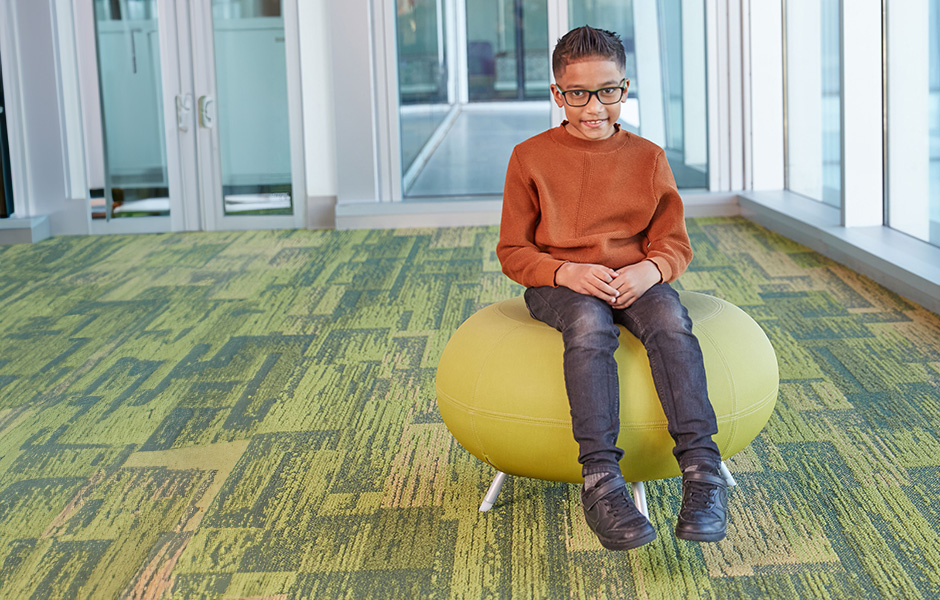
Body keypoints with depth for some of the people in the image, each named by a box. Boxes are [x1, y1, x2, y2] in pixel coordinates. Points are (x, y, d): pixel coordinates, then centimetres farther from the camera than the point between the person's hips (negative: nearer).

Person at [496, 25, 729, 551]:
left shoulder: (648, 157, 9)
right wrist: (565, 272, -17)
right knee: (590, 324, -38)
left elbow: (675, 244, 8)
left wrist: (651, 269, -17)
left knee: (671, 322, -33)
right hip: (558, 284, -2)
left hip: (634, 279, 2)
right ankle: (601, 480, -46)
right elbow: (513, 251, 3)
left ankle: (703, 470, -40)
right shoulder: (531, 157, 4)